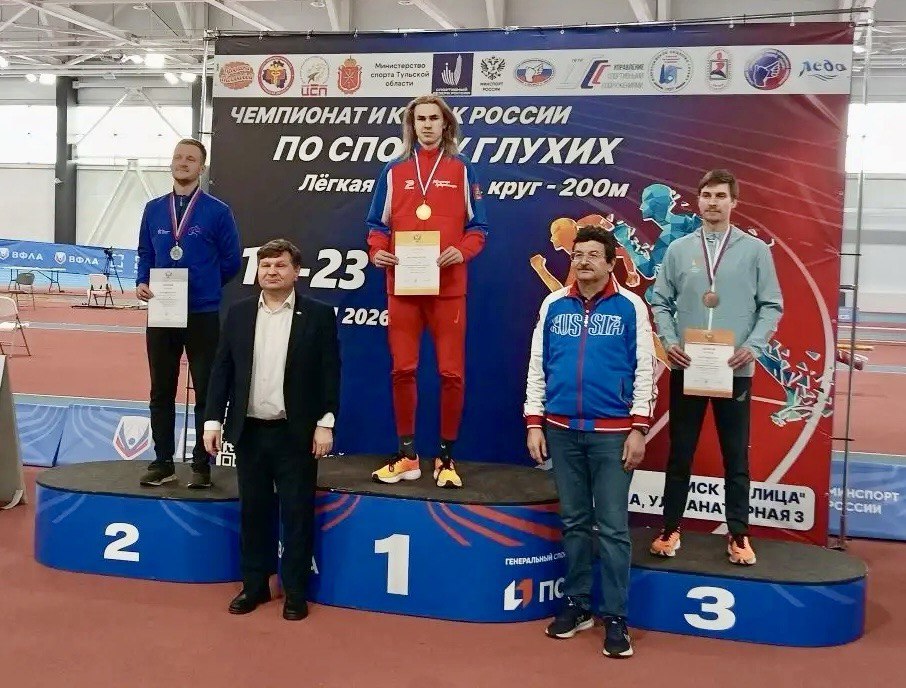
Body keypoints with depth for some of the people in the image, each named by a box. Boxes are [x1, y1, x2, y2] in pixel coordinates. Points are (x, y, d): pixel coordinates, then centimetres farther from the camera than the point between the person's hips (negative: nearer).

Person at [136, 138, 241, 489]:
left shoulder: (217, 211, -4)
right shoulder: (154, 209, 8)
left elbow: (231, 261, 1)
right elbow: (145, 254, 13)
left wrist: (203, 289, 5)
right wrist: (142, 282, -4)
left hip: (203, 315, -3)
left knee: (206, 391, 3)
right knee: (161, 391, 9)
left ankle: (202, 465, 13)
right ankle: (162, 463, 19)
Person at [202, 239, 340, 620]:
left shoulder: (319, 314, -3)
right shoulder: (238, 313, 6)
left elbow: (330, 373, -4)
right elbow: (222, 369, 7)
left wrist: (325, 423, -10)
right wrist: (213, 420, 1)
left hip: (296, 433, -3)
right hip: (249, 431, 3)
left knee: (297, 514, 4)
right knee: (253, 511, 12)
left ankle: (295, 592, 16)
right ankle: (255, 585, 25)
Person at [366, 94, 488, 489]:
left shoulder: (462, 170, 7)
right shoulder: (394, 171, 11)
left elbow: (477, 227, 5)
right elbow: (377, 224, 12)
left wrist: (462, 251, -14)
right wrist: (377, 251, -8)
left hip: (447, 286, -1)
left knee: (451, 372, -1)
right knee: (403, 369, 4)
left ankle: (446, 457, 11)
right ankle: (406, 455, 15)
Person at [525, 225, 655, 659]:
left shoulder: (630, 306, -1)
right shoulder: (554, 305, 6)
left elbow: (644, 370, -1)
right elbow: (538, 366, 8)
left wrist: (638, 428, -6)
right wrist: (534, 423, 3)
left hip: (612, 431, -3)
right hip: (562, 429, 3)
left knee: (613, 526, 0)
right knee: (573, 521, 12)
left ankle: (615, 618, 9)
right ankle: (576, 604, 24)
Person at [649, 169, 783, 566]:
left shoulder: (755, 250, 2)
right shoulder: (678, 249, 6)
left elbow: (771, 306, 2)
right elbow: (660, 301, 7)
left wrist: (753, 345, -12)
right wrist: (668, 341, -8)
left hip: (735, 370, -1)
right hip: (686, 367, 1)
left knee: (736, 456, 7)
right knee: (680, 453, 8)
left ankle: (738, 536, 18)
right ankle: (670, 529, 19)